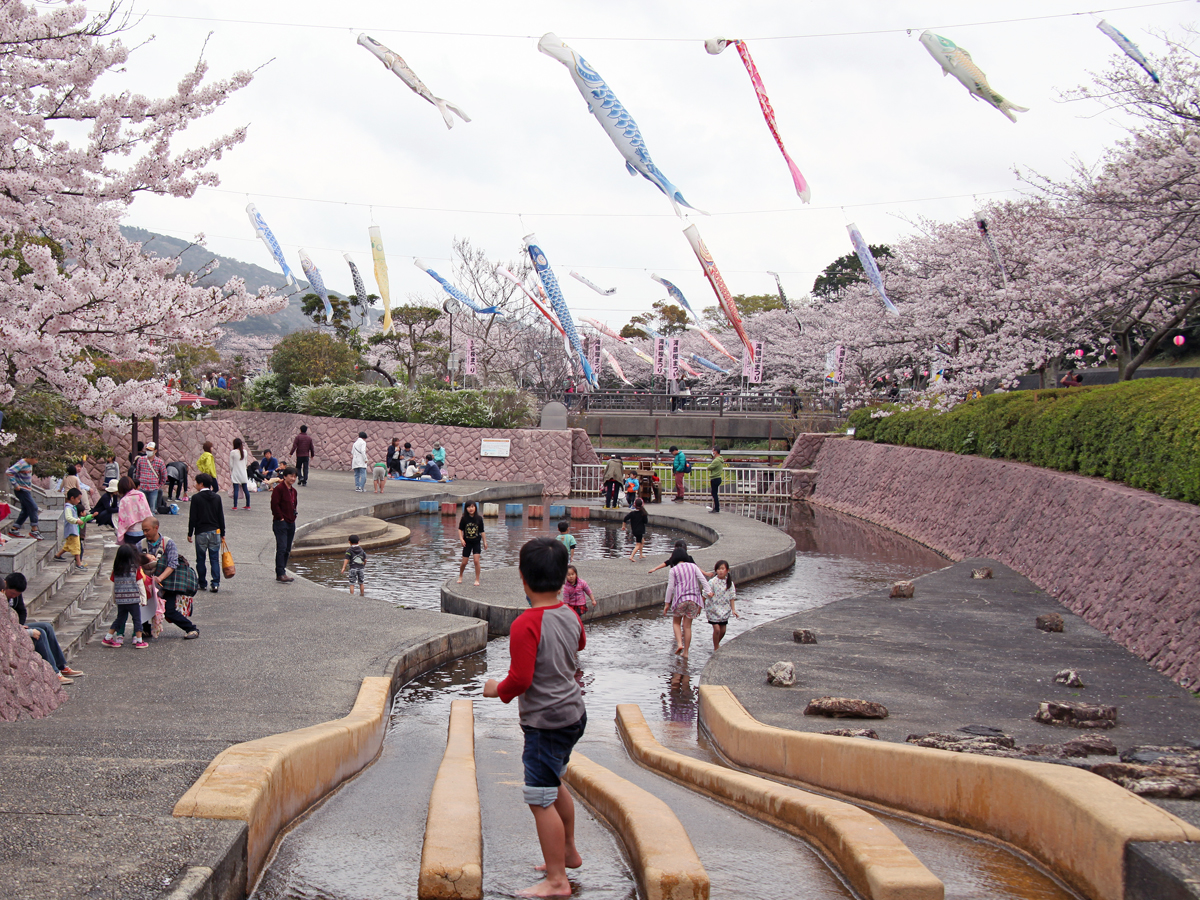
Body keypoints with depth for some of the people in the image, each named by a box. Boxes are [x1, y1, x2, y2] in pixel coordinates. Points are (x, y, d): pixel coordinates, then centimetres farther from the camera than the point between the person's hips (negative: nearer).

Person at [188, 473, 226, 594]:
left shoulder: (196, 498, -8)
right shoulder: (217, 497, 4)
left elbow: (192, 517, -7)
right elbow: (221, 517, 6)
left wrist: (190, 533, 1)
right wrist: (222, 533, 13)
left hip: (201, 532, -3)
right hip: (215, 532, 3)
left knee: (201, 559, 9)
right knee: (214, 559, 4)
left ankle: (202, 583, 14)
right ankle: (216, 583, -4)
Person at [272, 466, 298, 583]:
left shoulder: (293, 491, 16)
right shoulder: (279, 489, -10)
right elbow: (274, 505, -15)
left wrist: (293, 517, 14)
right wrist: (281, 518, -14)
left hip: (291, 523, 8)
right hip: (281, 523, -8)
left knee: (287, 550, 10)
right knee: (281, 548, -13)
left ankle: (282, 572, 16)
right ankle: (280, 574, -16)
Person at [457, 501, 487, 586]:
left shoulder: (479, 518, -4)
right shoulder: (464, 519, -6)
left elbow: (482, 531, 3)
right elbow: (460, 529, 0)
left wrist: (485, 542, 5)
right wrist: (461, 539, -12)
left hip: (476, 542, 0)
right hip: (467, 543, 0)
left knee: (476, 560, -12)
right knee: (464, 562, 6)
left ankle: (477, 580, -1)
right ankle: (460, 577, 32)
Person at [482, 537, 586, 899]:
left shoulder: (526, 625, -22)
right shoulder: (571, 617, 2)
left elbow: (520, 679, -24)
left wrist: (498, 689, -3)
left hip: (545, 723, -9)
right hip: (573, 714, 9)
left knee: (540, 799, -2)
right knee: (554, 786, 26)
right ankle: (568, 853, 41)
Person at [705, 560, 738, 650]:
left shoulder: (729, 583, -1)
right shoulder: (712, 582, -13)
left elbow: (732, 597, 4)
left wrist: (733, 610, -1)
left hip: (724, 610, 4)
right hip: (713, 609, -4)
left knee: (723, 630, 9)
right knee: (717, 629, -9)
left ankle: (717, 644, 37)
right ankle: (716, 648, 10)